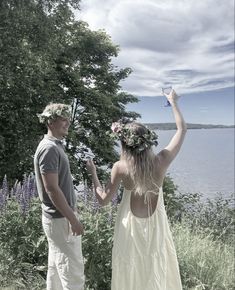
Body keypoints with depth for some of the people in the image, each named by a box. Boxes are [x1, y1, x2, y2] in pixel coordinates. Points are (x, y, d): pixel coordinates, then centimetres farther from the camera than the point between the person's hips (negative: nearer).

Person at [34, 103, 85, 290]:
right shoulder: (49, 148, -19)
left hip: (58, 217, 10)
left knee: (57, 267, 19)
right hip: (60, 219, -10)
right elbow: (51, 189, -23)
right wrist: (73, 219, -20)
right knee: (73, 269, -1)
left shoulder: (56, 145, 11)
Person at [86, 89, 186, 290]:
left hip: (131, 224, -1)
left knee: (130, 270, 19)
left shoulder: (120, 167, -19)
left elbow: (104, 200, -10)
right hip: (155, 223, 1)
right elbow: (182, 129, -5)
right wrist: (173, 102, 6)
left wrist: (93, 173, 1)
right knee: (158, 268, 22)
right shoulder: (161, 161, -17)